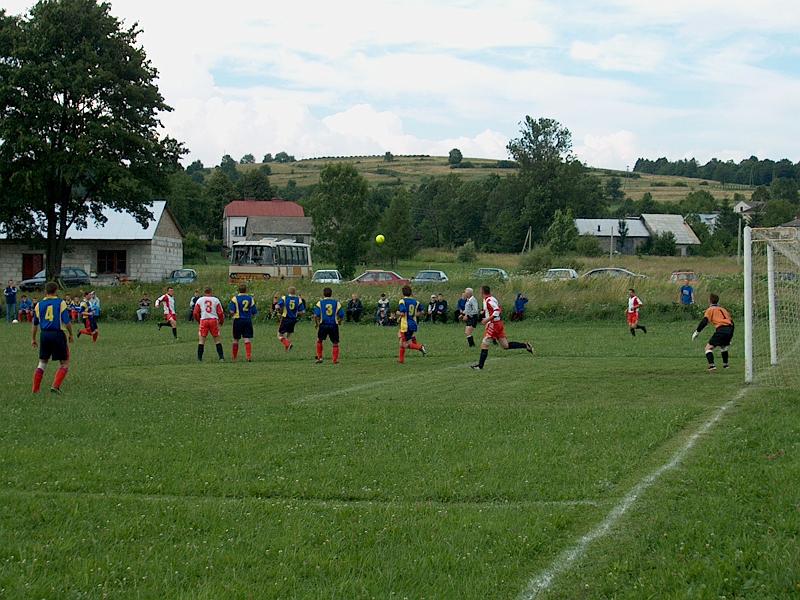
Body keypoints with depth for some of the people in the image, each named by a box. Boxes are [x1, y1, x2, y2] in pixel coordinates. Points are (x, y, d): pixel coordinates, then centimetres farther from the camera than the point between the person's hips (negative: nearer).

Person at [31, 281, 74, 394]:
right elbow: (67, 322, -10)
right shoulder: (61, 303, -5)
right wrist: (71, 334, 5)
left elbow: (35, 324, 13)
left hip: (44, 334, 4)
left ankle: (35, 389, 14)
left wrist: (33, 339, 23)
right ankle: (55, 386, -6)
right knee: (64, 363, 8)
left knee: (42, 362, 17)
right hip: (58, 334, -4)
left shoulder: (39, 304, 7)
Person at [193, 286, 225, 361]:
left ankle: (199, 358, 2)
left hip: (203, 320, 0)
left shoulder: (200, 300, 9)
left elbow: (196, 313, 7)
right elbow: (220, 312, 4)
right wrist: (221, 321, 19)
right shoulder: (216, 300, 7)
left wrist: (199, 321, 23)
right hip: (214, 319, 0)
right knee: (217, 339, 7)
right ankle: (221, 357, 4)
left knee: (202, 339, 5)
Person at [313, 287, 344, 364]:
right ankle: (335, 359, 7)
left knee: (319, 340, 20)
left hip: (323, 325, 0)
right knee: (335, 343, 11)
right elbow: (341, 314, 2)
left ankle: (319, 357, 16)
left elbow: (316, 315, -9)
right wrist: (339, 321, 21)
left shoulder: (320, 303, 0)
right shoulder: (336, 303, 4)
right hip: (334, 325, 1)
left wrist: (316, 323, 7)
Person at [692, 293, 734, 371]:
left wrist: (697, 332, 0)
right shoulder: (723, 309, 28)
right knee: (723, 346, 33)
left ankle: (712, 365, -21)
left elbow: (704, 321, -4)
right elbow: (731, 322, 25)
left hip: (721, 329, -6)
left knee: (708, 347, -3)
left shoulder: (710, 309, 11)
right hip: (730, 329, 6)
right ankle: (725, 364, 38)